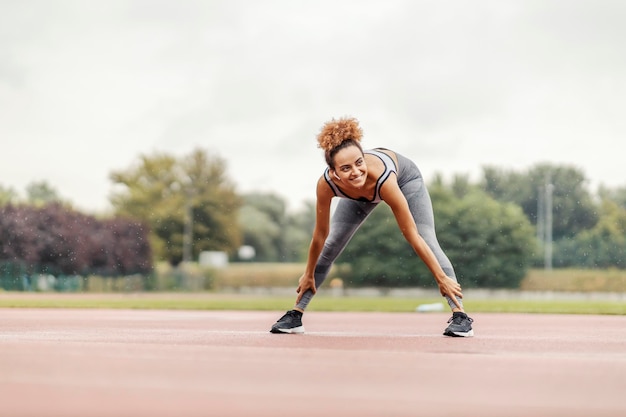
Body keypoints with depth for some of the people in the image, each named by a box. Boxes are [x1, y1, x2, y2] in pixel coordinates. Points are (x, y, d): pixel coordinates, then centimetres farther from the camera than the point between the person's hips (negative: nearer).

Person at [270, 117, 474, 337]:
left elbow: (413, 237, -37)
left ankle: (460, 316, -11)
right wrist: (308, 275, -9)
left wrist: (442, 279, -32)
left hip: (405, 177, -3)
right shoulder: (326, 184, -38)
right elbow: (320, 235, -20)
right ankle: (295, 315, 9)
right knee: (329, 248, -1)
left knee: (429, 242, -15)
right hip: (359, 193, 3)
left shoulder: (383, 178, -46)